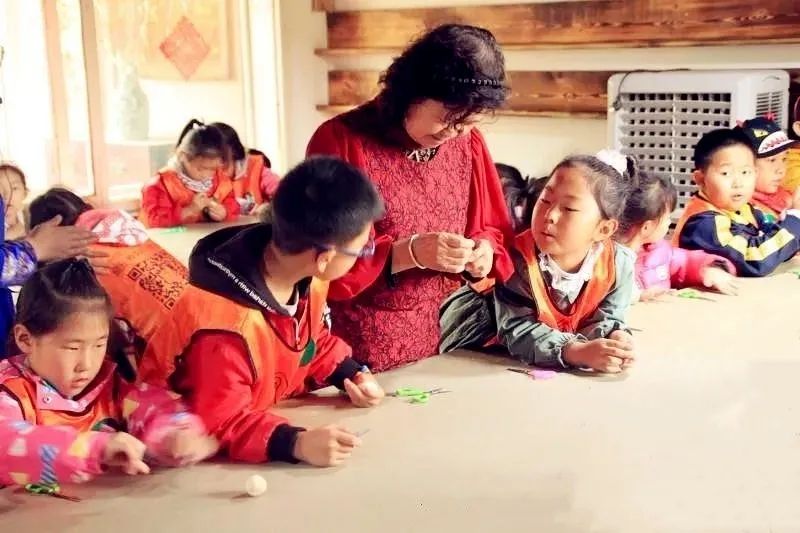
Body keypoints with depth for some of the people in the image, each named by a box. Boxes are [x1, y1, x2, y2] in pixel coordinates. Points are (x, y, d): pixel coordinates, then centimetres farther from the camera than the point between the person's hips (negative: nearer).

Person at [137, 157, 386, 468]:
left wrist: (351, 374, -6)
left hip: (266, 414, 6)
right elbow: (220, 422, -31)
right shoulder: (227, 324, -34)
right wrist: (296, 444, -42)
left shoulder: (308, 276, -9)